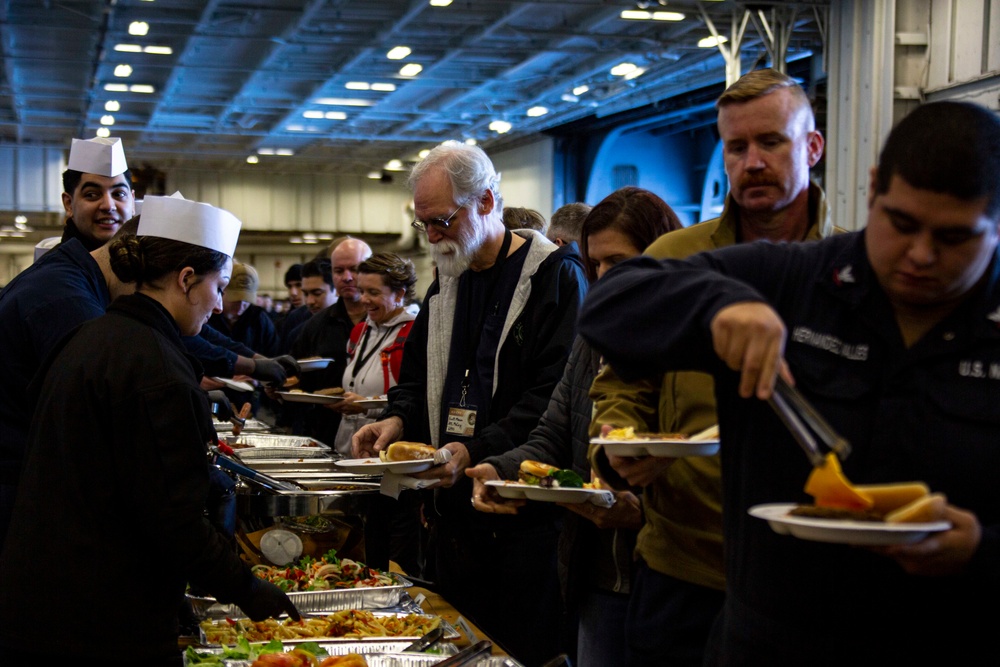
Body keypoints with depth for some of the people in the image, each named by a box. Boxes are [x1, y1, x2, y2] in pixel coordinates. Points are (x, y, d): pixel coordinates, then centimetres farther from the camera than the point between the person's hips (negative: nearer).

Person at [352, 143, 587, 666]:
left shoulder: (555, 275, -9)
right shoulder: (446, 280, 16)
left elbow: (555, 397, -17)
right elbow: (418, 376, 25)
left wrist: (477, 452, -24)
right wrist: (399, 419, 3)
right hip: (453, 510, 7)